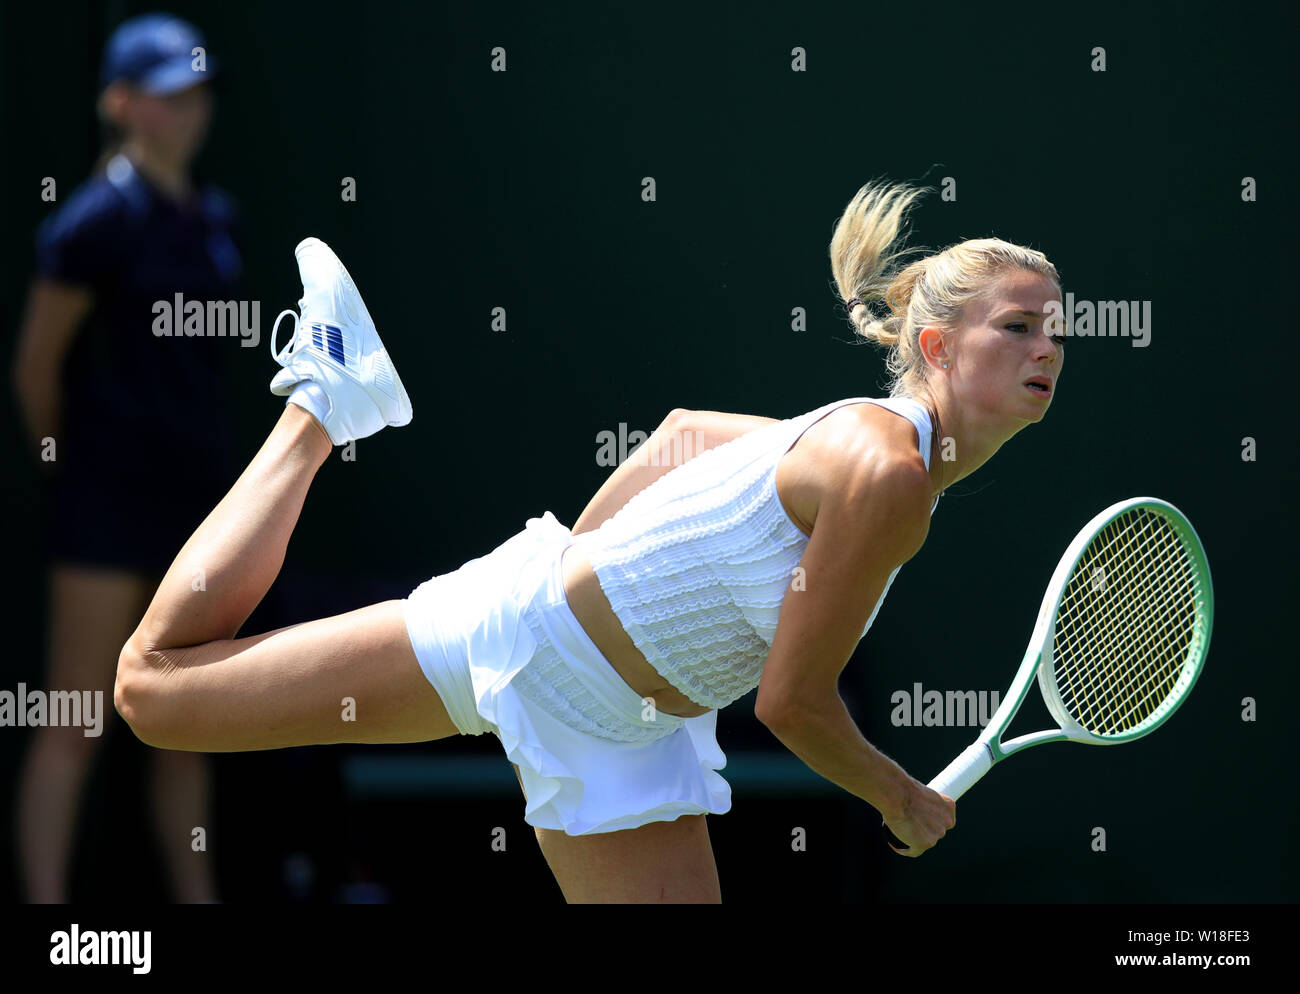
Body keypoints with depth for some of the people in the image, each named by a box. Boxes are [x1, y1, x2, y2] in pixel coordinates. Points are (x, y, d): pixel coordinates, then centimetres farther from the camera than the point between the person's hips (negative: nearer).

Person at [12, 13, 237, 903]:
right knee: (75, 727, -5)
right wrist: (68, 465, 4)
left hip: (200, 493, 7)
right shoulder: (99, 220, -12)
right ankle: (47, 911, -3)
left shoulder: (218, 219, 9)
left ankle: (195, 900, 17)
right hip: (110, 499, -7)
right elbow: (36, 365, -6)